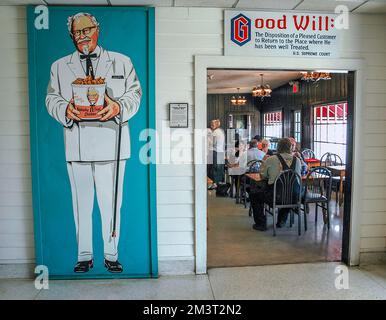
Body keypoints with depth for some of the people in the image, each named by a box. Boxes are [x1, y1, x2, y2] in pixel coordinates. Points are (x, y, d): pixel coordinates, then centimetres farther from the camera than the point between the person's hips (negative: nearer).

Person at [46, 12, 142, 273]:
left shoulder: (122, 62, 13)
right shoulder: (59, 67, 17)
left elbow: (135, 94, 6)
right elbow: (52, 99, 10)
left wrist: (118, 107, -15)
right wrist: (66, 110, -13)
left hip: (111, 144, -1)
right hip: (77, 146, 2)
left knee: (111, 203, 3)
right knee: (81, 203, 8)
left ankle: (111, 255, 19)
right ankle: (85, 256, 22)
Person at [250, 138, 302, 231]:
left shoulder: (271, 160, -11)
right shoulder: (297, 160, -1)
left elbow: (263, 175, 3)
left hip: (273, 195, -4)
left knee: (253, 193, 21)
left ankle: (261, 223, 22)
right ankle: (282, 221, 42)